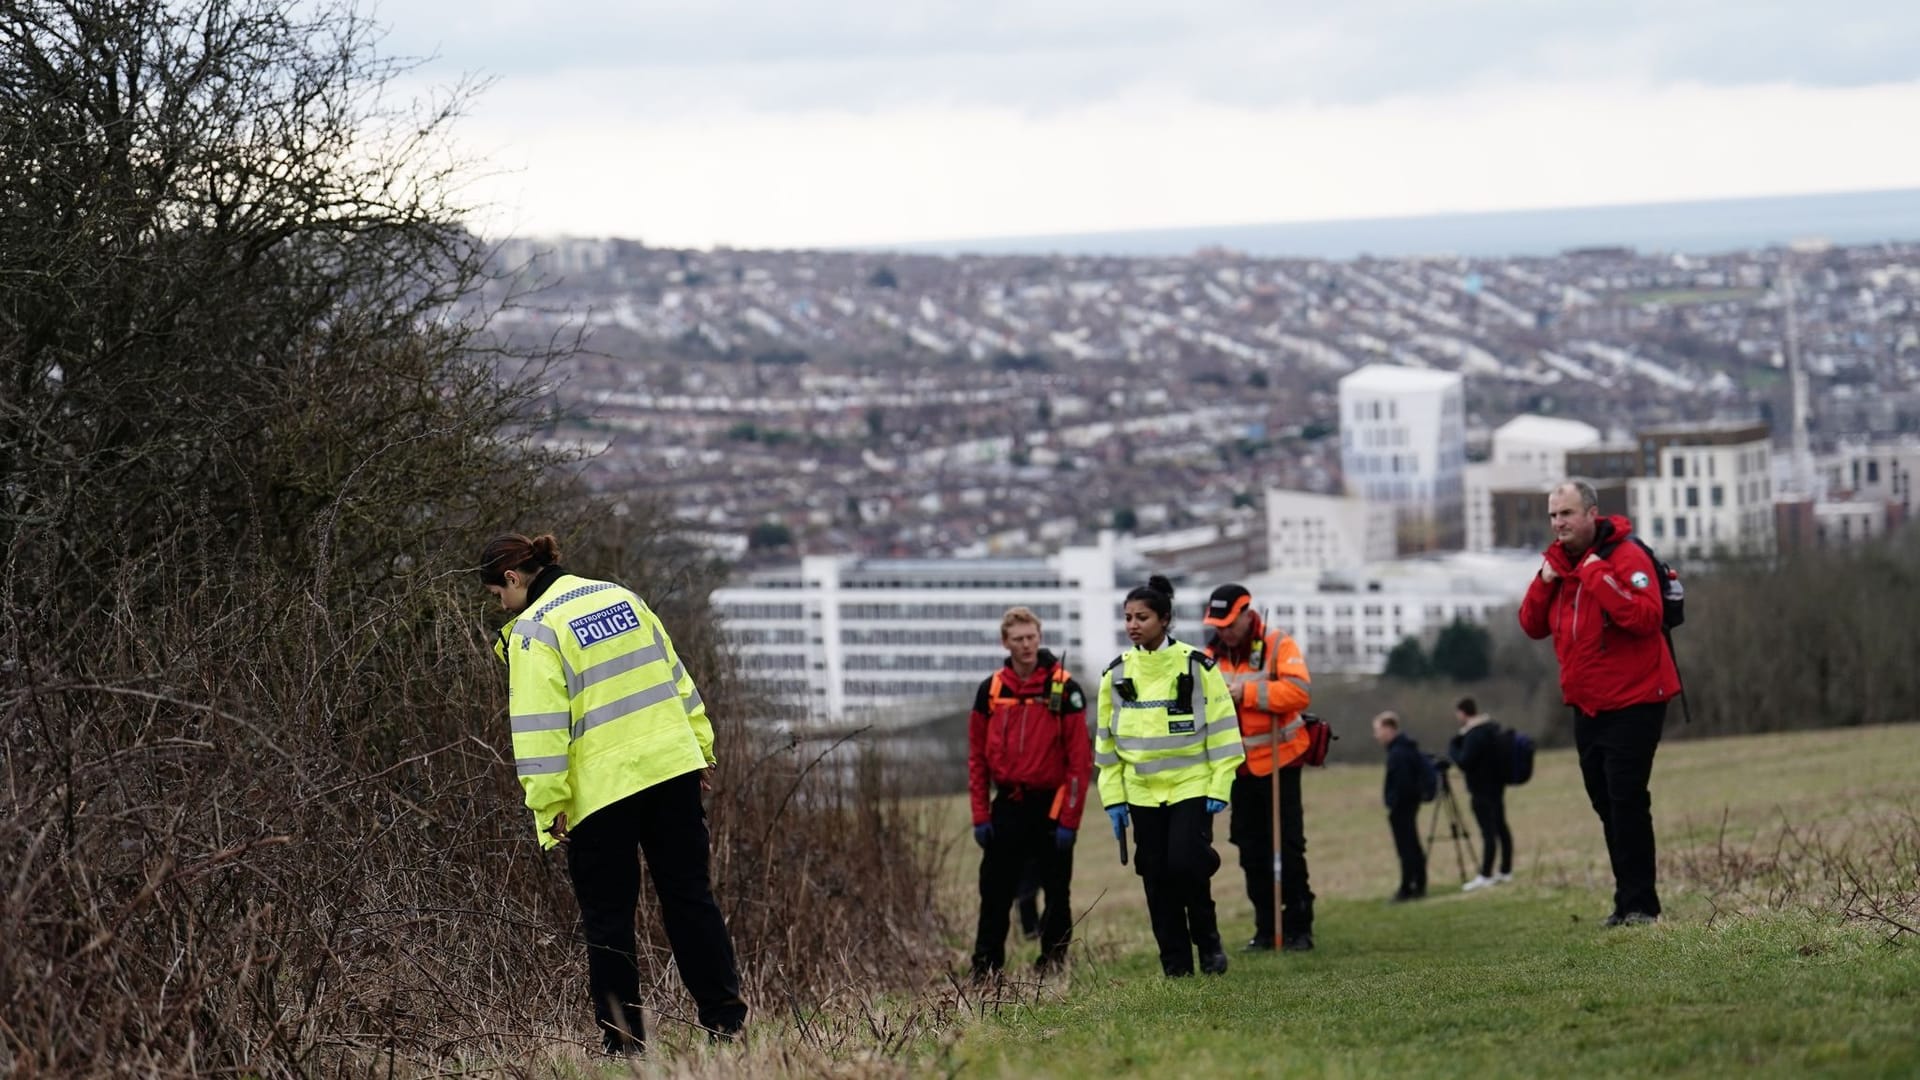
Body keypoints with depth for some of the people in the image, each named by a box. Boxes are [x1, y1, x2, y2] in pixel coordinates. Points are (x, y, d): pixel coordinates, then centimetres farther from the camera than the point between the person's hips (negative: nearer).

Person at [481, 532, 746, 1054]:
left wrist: (549, 806, -10)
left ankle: (623, 1041, 5)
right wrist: (701, 749, 21)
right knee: (689, 898, 12)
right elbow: (675, 676, 16)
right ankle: (727, 1016, 10)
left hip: (601, 788, -6)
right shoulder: (619, 597, 12)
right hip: (673, 768, 6)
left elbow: (540, 727, -13)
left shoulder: (533, 630, -8)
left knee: (608, 919, 4)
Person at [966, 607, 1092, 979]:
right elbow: (977, 756, 8)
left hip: (1050, 807, -3)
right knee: (994, 894, 3)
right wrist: (980, 815, 1)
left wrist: (1069, 819, -13)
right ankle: (984, 973, 8)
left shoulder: (1063, 689, -6)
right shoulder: (991, 690, 5)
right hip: (1007, 807, 3)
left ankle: (1052, 969, 11)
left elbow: (1080, 758, -8)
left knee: (1056, 894, 4)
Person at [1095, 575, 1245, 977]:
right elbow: (1107, 740, 11)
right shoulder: (1117, 674, 6)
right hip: (1142, 792, 4)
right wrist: (1113, 797, 6)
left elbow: (1222, 729, -3)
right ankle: (1176, 965, 10)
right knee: (1157, 878, 2)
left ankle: (1207, 941, 5)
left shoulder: (1196, 666, -5)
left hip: (1191, 787, -4)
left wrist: (1219, 788, -8)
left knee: (1186, 863, -17)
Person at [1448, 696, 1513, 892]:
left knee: (1488, 831, -11)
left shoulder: (1474, 735, -20)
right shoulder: (1493, 728, 10)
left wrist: (1452, 748, -6)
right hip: (1496, 785, 10)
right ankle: (1506, 871, 19)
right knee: (1500, 827, 13)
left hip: (1481, 789, -10)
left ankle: (1485, 876, -12)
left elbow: (1464, 762, -24)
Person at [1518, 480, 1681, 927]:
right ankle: (1627, 901, 15)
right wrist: (1544, 582, -7)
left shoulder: (1626, 557, -14)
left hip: (1632, 702, -8)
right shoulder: (1560, 563, 10)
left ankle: (1639, 903, -8)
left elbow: (1646, 617, -28)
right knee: (1607, 806, 10)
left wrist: (1599, 575, -29)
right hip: (1587, 706, 8)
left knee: (1627, 803, -11)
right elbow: (1533, 626, 9)